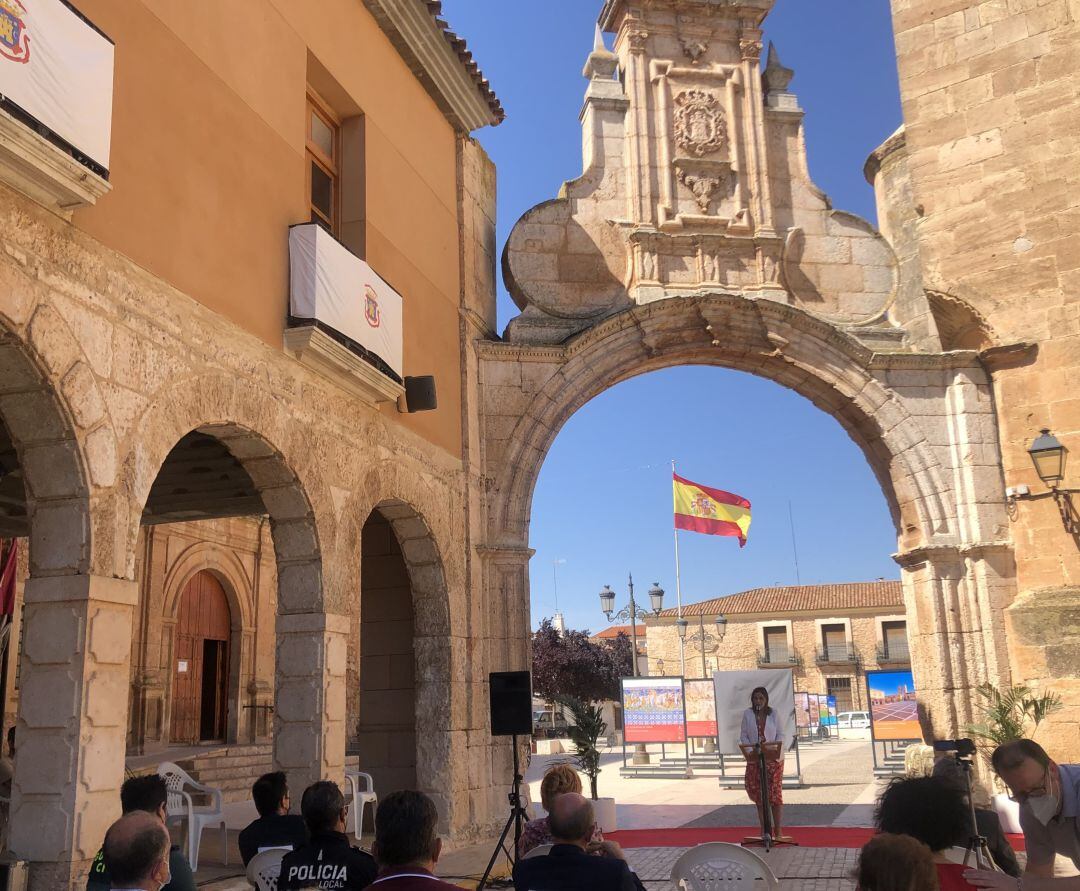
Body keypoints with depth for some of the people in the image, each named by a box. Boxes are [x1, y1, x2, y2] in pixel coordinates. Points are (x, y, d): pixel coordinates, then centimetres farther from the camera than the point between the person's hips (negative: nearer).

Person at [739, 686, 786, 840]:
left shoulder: (773, 714, 1)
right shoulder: (747, 714, 2)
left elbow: (781, 734, 3)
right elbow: (743, 735, 3)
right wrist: (750, 747, -14)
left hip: (773, 759, -1)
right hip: (754, 759, 1)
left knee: (775, 793, -2)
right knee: (759, 795, 3)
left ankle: (778, 830, 6)